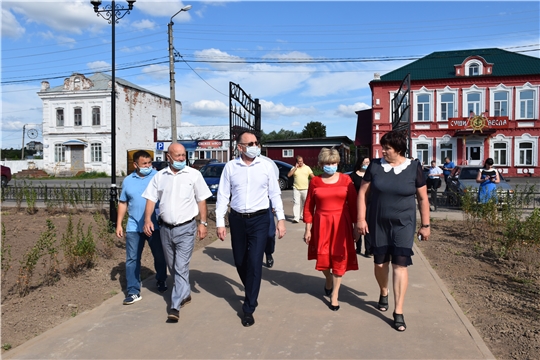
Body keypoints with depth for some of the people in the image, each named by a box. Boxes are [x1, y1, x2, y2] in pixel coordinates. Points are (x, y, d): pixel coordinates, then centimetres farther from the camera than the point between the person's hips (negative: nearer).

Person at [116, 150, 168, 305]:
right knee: (132, 259, 3)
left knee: (160, 256, 12)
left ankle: (161, 282, 34)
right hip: (134, 227, 2)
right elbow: (123, 203, 14)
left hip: (155, 226, -2)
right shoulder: (128, 180, 7)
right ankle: (133, 292, 12)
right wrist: (119, 224, 10)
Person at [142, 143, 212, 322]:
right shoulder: (159, 176, 5)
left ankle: (175, 306, -2)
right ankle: (185, 294, 36)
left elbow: (201, 200, -2)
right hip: (165, 228, 4)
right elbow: (151, 198, 5)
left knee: (181, 267, -8)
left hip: (186, 228, -4)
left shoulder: (194, 174, -4)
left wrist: (203, 223, -7)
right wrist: (147, 219, -9)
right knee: (172, 267, 17)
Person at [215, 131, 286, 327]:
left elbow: (275, 194, 2)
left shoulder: (266, 166, -2)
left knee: (254, 263, -5)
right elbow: (222, 195, 1)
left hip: (259, 219, -2)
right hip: (237, 219, 2)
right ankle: (251, 293, 42)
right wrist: (220, 222, -4)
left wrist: (281, 219, -3)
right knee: (240, 262, 14)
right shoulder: (230, 167, -1)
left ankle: (248, 308, 8)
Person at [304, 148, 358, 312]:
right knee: (322, 258, 7)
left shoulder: (346, 179, -3)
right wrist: (308, 229, 0)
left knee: (339, 259, 5)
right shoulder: (315, 181, -1)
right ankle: (328, 280, 41)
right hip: (321, 224, 1)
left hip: (341, 224, 0)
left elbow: (353, 204, -1)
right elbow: (308, 206, 1)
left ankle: (334, 295, 21)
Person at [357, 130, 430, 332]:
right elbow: (362, 192, 1)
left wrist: (425, 225, 2)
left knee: (400, 265, -4)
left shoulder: (414, 168, -5)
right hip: (378, 224, 2)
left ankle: (398, 312, 5)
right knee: (380, 263, 12)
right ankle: (383, 293, 42)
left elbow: (423, 198, 2)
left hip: (403, 225, -2)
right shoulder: (375, 166, -3)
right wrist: (361, 218, -5)